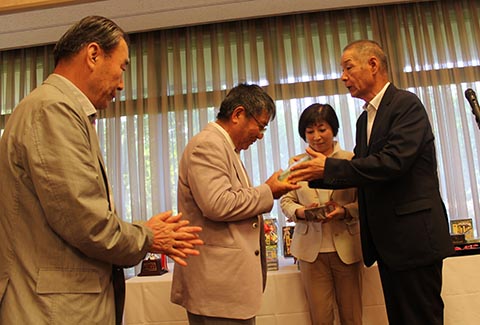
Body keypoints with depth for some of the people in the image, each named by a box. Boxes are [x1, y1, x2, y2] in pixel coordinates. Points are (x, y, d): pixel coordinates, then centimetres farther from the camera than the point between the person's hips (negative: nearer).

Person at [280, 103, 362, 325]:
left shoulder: (351, 160, 1)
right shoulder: (296, 163, 6)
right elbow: (285, 201, 7)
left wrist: (345, 211, -19)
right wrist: (300, 212, -14)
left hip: (346, 247, 0)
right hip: (311, 248, 1)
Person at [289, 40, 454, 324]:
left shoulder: (406, 104, -10)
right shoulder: (365, 119, 15)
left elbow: (392, 162, -23)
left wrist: (329, 167, -20)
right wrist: (316, 175, -1)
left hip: (414, 235, -8)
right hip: (386, 240, 8)